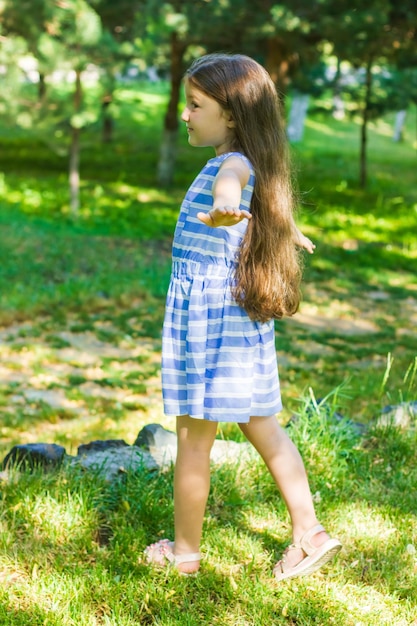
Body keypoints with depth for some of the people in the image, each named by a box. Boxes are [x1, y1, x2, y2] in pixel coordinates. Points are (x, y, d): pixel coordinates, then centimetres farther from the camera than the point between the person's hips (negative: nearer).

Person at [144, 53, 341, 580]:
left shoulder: (233, 163, -16)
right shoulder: (251, 165, 13)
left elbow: (231, 183, -43)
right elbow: (271, 201, 37)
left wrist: (220, 210, -67)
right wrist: (289, 231, 58)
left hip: (206, 313, -10)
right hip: (240, 314, 10)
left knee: (193, 437, 3)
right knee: (262, 427, 15)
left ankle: (184, 552, 17)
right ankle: (309, 535, 19)